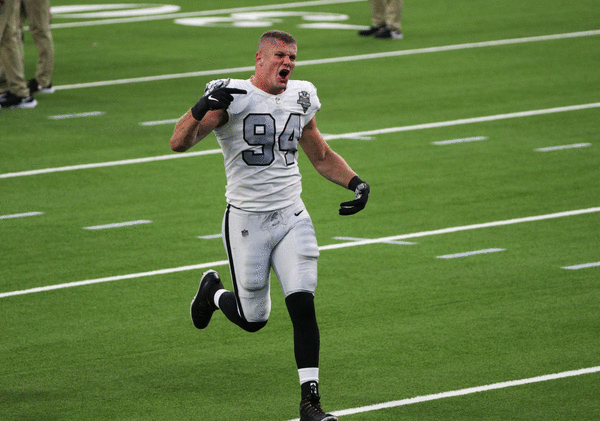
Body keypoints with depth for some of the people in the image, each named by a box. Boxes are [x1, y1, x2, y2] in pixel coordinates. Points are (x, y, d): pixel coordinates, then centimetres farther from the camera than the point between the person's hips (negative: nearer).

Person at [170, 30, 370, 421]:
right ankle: (214, 291, 41)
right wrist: (204, 108, -37)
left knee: (303, 305, -10)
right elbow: (179, 143, -20)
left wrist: (357, 183, 6)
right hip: (247, 221, -4)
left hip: (292, 217, 4)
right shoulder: (233, 98, -11)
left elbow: (322, 156, 22)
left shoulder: (300, 99, 7)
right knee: (254, 319, 6)